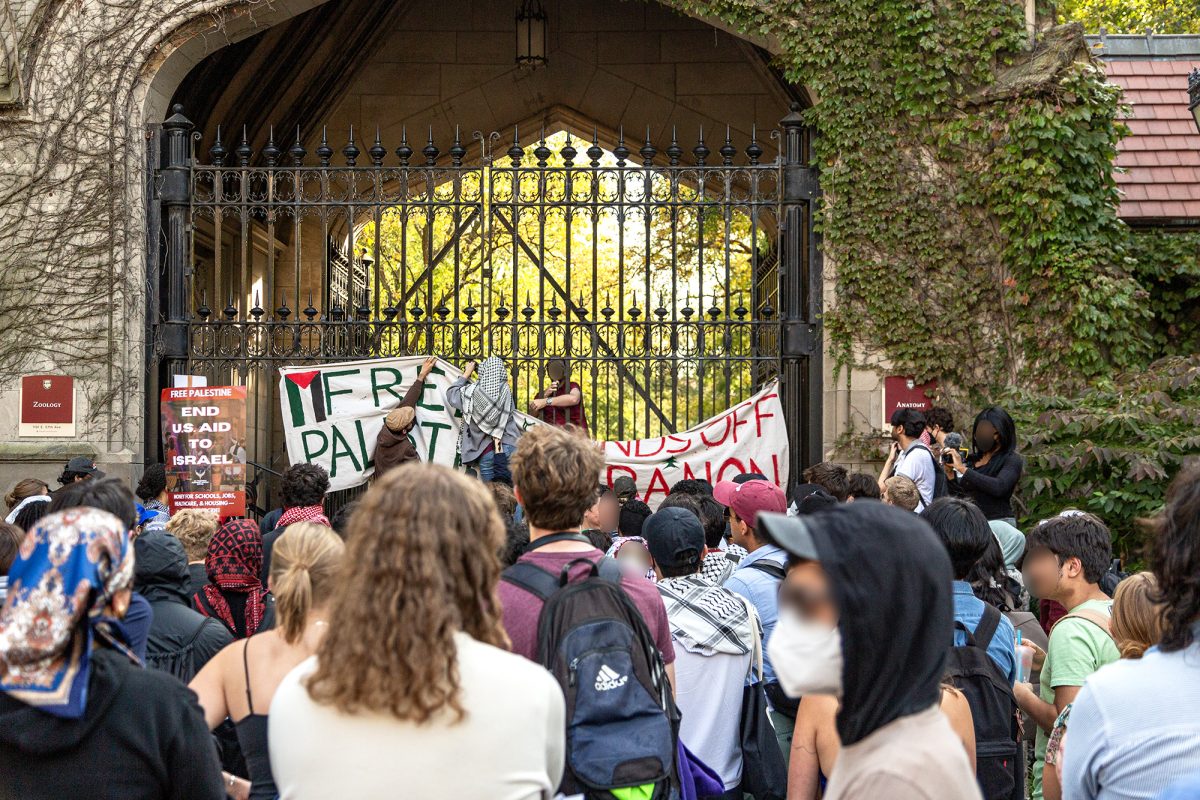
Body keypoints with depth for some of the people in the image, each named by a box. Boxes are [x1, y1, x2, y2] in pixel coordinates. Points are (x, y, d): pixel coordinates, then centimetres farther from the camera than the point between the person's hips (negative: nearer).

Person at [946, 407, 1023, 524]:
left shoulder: (1012, 460, -2)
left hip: (999, 522, -5)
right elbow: (958, 491, 16)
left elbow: (999, 487, -20)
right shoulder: (974, 458, 14)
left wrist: (963, 469, -18)